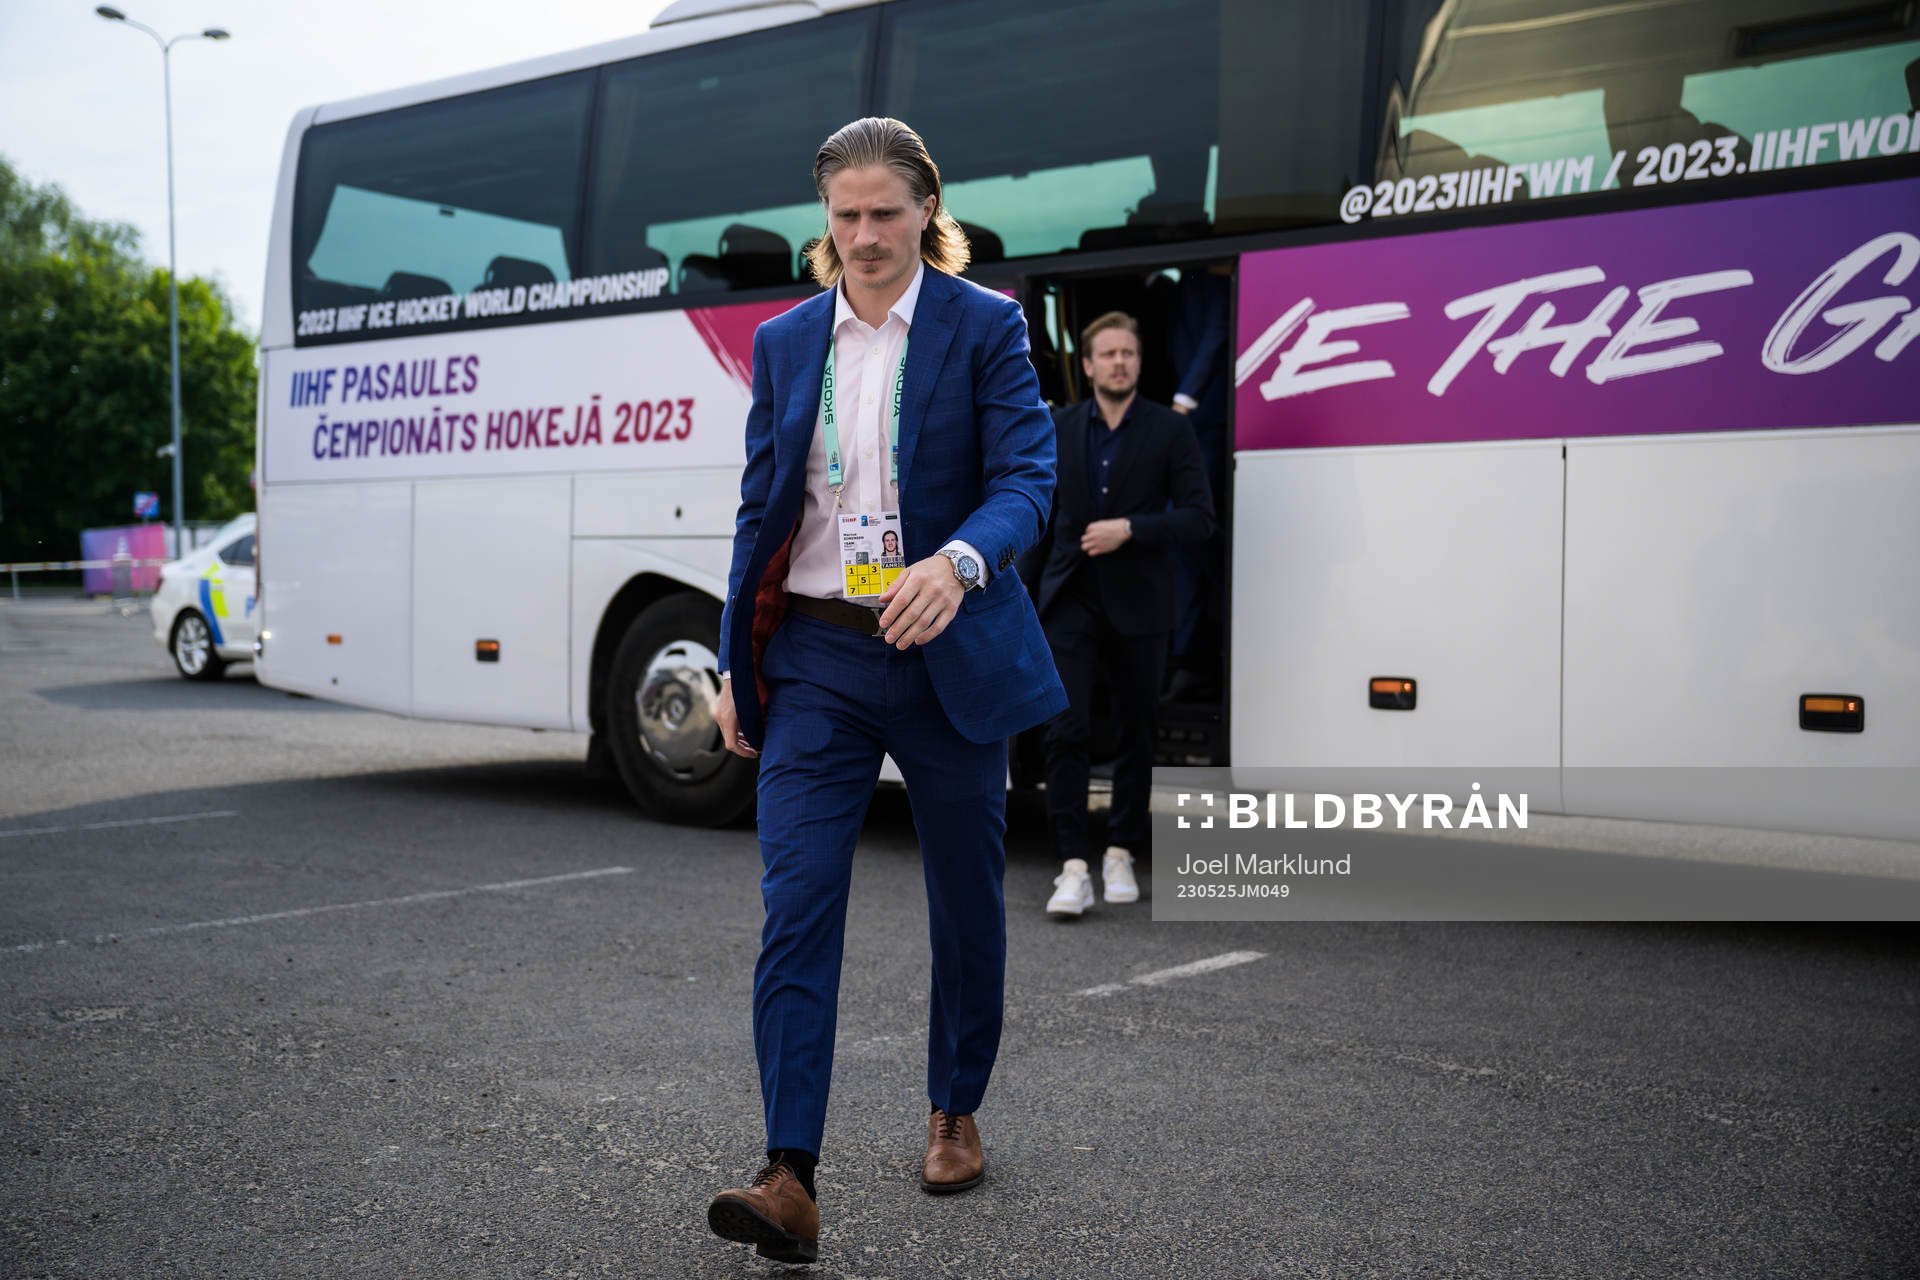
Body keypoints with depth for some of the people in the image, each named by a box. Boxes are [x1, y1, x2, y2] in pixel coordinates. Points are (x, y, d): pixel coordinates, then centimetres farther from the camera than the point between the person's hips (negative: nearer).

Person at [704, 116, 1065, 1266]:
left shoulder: (986, 327, -2)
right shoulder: (785, 342, 9)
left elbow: (1028, 478, -11)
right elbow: (760, 509, 12)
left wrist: (956, 562, -31)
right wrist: (736, 665, 8)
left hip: (951, 656, -2)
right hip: (817, 660, 2)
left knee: (968, 900, 11)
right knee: (795, 909, -9)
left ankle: (957, 1115, 33)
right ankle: (791, 1181, -9)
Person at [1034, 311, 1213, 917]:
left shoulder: (1171, 430, -2)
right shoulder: (1058, 427, 5)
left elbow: (1200, 516, -8)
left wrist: (1129, 530, -18)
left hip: (1138, 604, 0)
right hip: (1071, 600, 1)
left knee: (1136, 733, 10)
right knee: (1067, 730, -10)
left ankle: (1121, 855, 24)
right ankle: (1073, 868, -10)